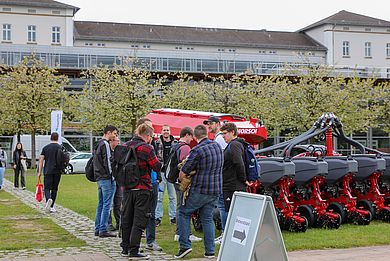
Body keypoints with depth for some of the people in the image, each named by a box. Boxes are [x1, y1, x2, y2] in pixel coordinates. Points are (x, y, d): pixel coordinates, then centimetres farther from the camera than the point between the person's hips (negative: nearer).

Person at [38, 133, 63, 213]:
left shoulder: (45, 148, 5)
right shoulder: (60, 147, 0)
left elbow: (41, 160, 3)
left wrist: (39, 172, 7)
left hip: (47, 171, 0)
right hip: (57, 171, 0)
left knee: (47, 188, 1)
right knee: (54, 189, 9)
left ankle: (49, 199, -29)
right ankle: (52, 206, 11)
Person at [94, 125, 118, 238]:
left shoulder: (98, 144, 17)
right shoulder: (105, 144, -13)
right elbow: (108, 162, -18)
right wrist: (112, 177, -13)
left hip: (99, 178, 10)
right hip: (107, 178, -10)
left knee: (100, 204, 14)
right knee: (107, 205, -6)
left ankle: (98, 229, 17)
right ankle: (103, 230, -4)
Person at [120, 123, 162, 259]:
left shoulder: (125, 146, 6)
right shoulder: (146, 148, -14)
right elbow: (158, 167, -11)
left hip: (127, 188, 6)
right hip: (142, 189, -6)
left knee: (126, 218, 15)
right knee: (139, 221, -1)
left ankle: (125, 248, 24)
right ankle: (133, 251, -1)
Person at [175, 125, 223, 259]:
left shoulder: (197, 150, -16)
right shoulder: (218, 146, 7)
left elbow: (183, 173, -13)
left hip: (200, 190, -6)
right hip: (215, 190, 6)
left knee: (183, 212, 10)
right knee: (207, 218, 15)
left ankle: (185, 245, 4)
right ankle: (210, 250, 12)